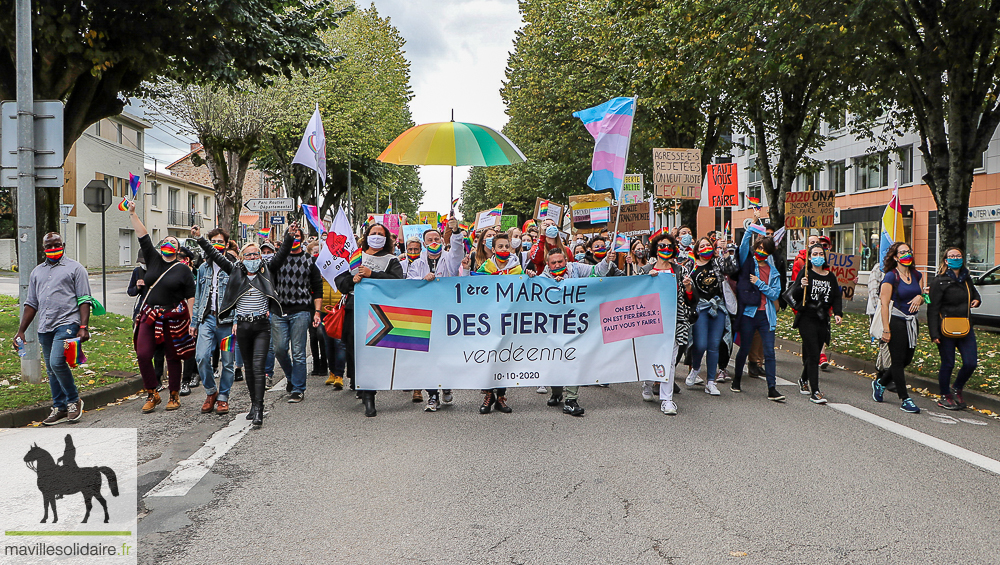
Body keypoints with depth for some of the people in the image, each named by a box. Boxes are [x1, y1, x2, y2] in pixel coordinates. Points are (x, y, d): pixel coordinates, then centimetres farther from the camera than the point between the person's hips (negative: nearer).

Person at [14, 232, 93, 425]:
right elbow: (31, 304, 20)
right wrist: (21, 331, 15)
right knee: (51, 369, 8)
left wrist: (84, 327, -13)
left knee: (57, 362, -19)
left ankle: (74, 400, 0)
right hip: (44, 328, 6)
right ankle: (60, 408, 17)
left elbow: (84, 300, -3)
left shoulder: (75, 268, 3)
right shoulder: (37, 272, 19)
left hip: (67, 323, -6)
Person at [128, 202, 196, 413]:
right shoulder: (153, 259, 9)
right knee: (143, 355, -6)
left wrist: (192, 321, -6)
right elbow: (143, 236, 4)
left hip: (174, 318, -3)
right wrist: (132, 214, -4)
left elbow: (191, 297, -1)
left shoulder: (183, 269, 1)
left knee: (173, 357, 4)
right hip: (150, 316, 3)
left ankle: (174, 396, 18)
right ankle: (152, 395, 10)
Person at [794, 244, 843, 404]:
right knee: (813, 354, -10)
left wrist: (838, 313, -1)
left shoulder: (831, 277, 12)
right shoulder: (805, 274, -2)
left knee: (814, 354, 11)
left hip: (823, 320, 5)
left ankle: (803, 379, 38)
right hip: (807, 319, -5)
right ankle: (814, 392, -8)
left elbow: (836, 297, 14)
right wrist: (802, 287, -26)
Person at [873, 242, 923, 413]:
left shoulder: (916, 275, 9)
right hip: (896, 321, -7)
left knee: (907, 359, 12)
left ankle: (880, 382, 33)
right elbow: (885, 304, -14)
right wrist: (886, 329, -19)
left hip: (912, 321, 7)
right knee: (898, 361, -1)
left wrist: (919, 297, -5)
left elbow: (921, 296, 22)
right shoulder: (891, 276, -10)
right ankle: (905, 400, 3)